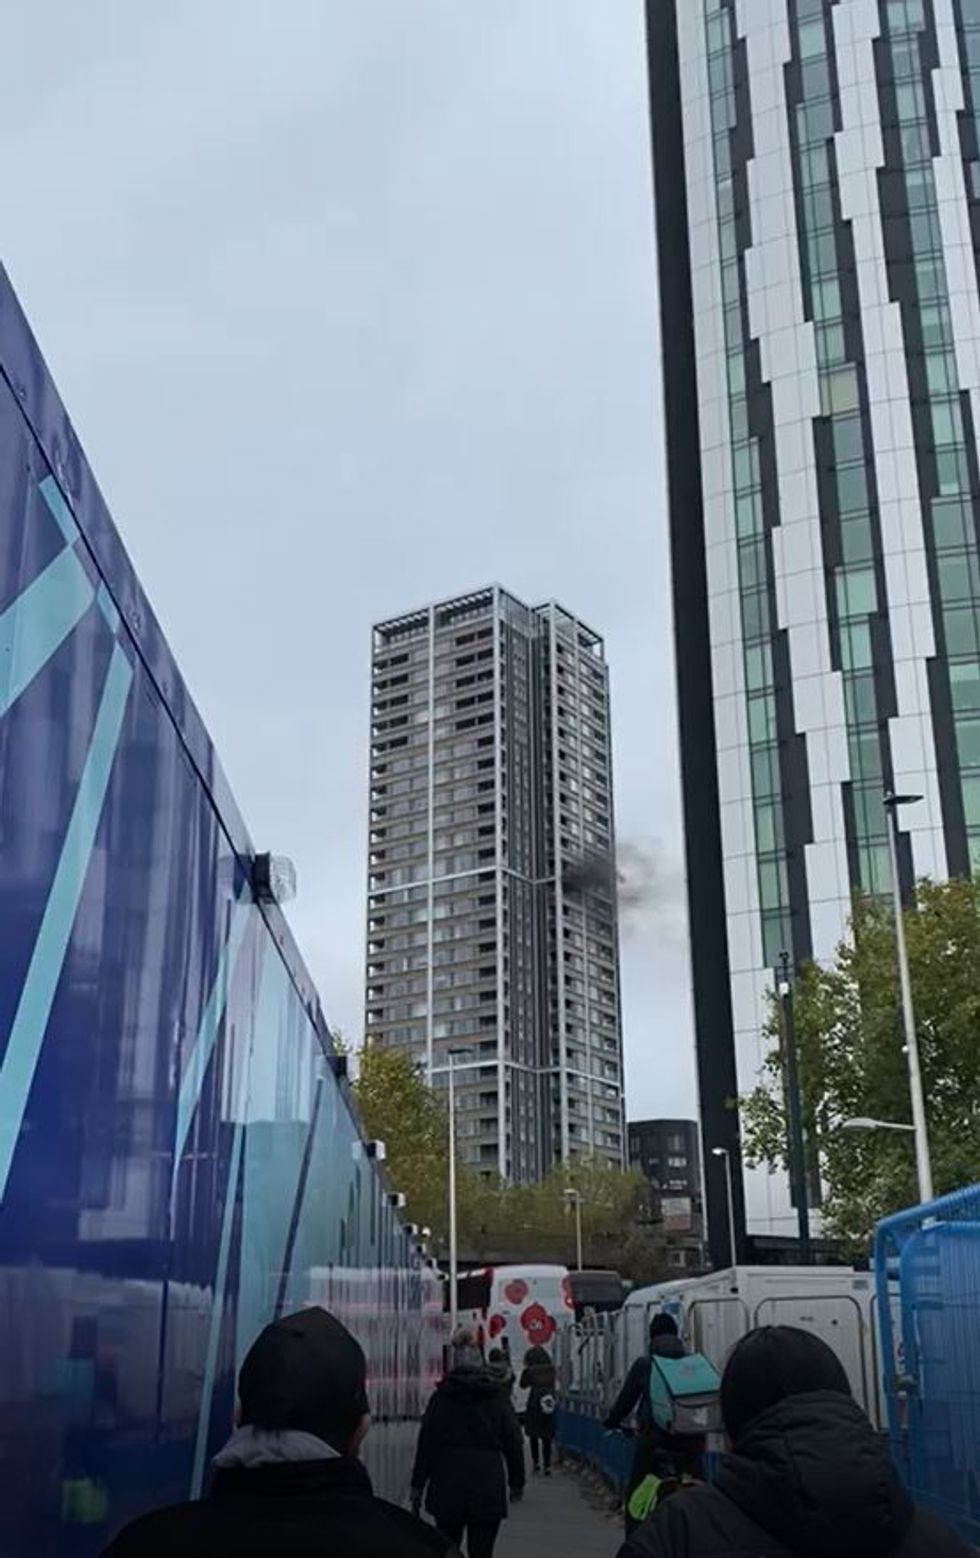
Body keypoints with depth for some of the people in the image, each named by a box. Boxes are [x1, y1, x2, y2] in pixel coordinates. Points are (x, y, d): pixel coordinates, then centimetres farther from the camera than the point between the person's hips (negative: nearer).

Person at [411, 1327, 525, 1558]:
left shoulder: (440, 1397, 1)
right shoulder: (497, 1398, 2)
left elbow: (426, 1444, -1)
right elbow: (513, 1442, 3)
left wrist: (418, 1485, 4)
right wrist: (517, 1481, 13)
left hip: (447, 1487, 1)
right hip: (488, 1487, -1)